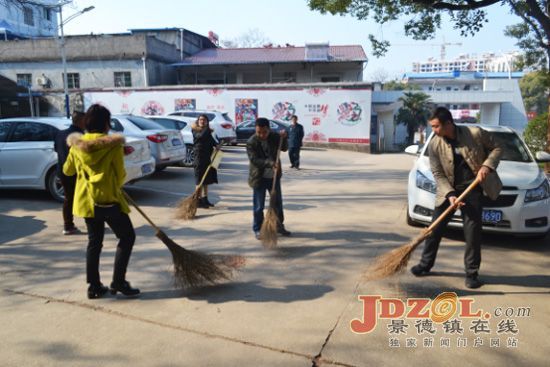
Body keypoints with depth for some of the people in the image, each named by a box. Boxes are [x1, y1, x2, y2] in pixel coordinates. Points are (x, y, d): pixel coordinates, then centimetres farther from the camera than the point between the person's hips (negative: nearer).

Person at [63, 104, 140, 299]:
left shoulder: (77, 144, 5)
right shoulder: (114, 143, -10)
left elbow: (67, 170, 18)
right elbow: (120, 175, -7)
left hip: (86, 200, 6)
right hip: (108, 199, -6)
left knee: (94, 241, 15)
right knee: (127, 237, 7)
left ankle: (94, 286, 18)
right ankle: (118, 282, 2)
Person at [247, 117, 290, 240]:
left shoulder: (274, 136, -3)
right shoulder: (251, 142, -16)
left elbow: (284, 148, 5)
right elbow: (254, 160, -24)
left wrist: (284, 138, -15)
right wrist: (270, 163, -37)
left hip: (274, 176, 4)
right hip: (259, 177, -4)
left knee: (278, 202, 15)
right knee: (259, 206, 3)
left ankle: (279, 226, 31)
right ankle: (257, 229, 17)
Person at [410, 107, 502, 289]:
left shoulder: (476, 133, -12)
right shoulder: (434, 145, -9)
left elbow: (496, 148, 2)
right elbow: (438, 174, -8)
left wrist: (487, 165, -16)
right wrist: (450, 194, -21)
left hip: (472, 189, -1)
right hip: (449, 190, 2)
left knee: (472, 231, -2)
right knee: (435, 228, 5)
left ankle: (472, 273, 12)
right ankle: (425, 264, 22)